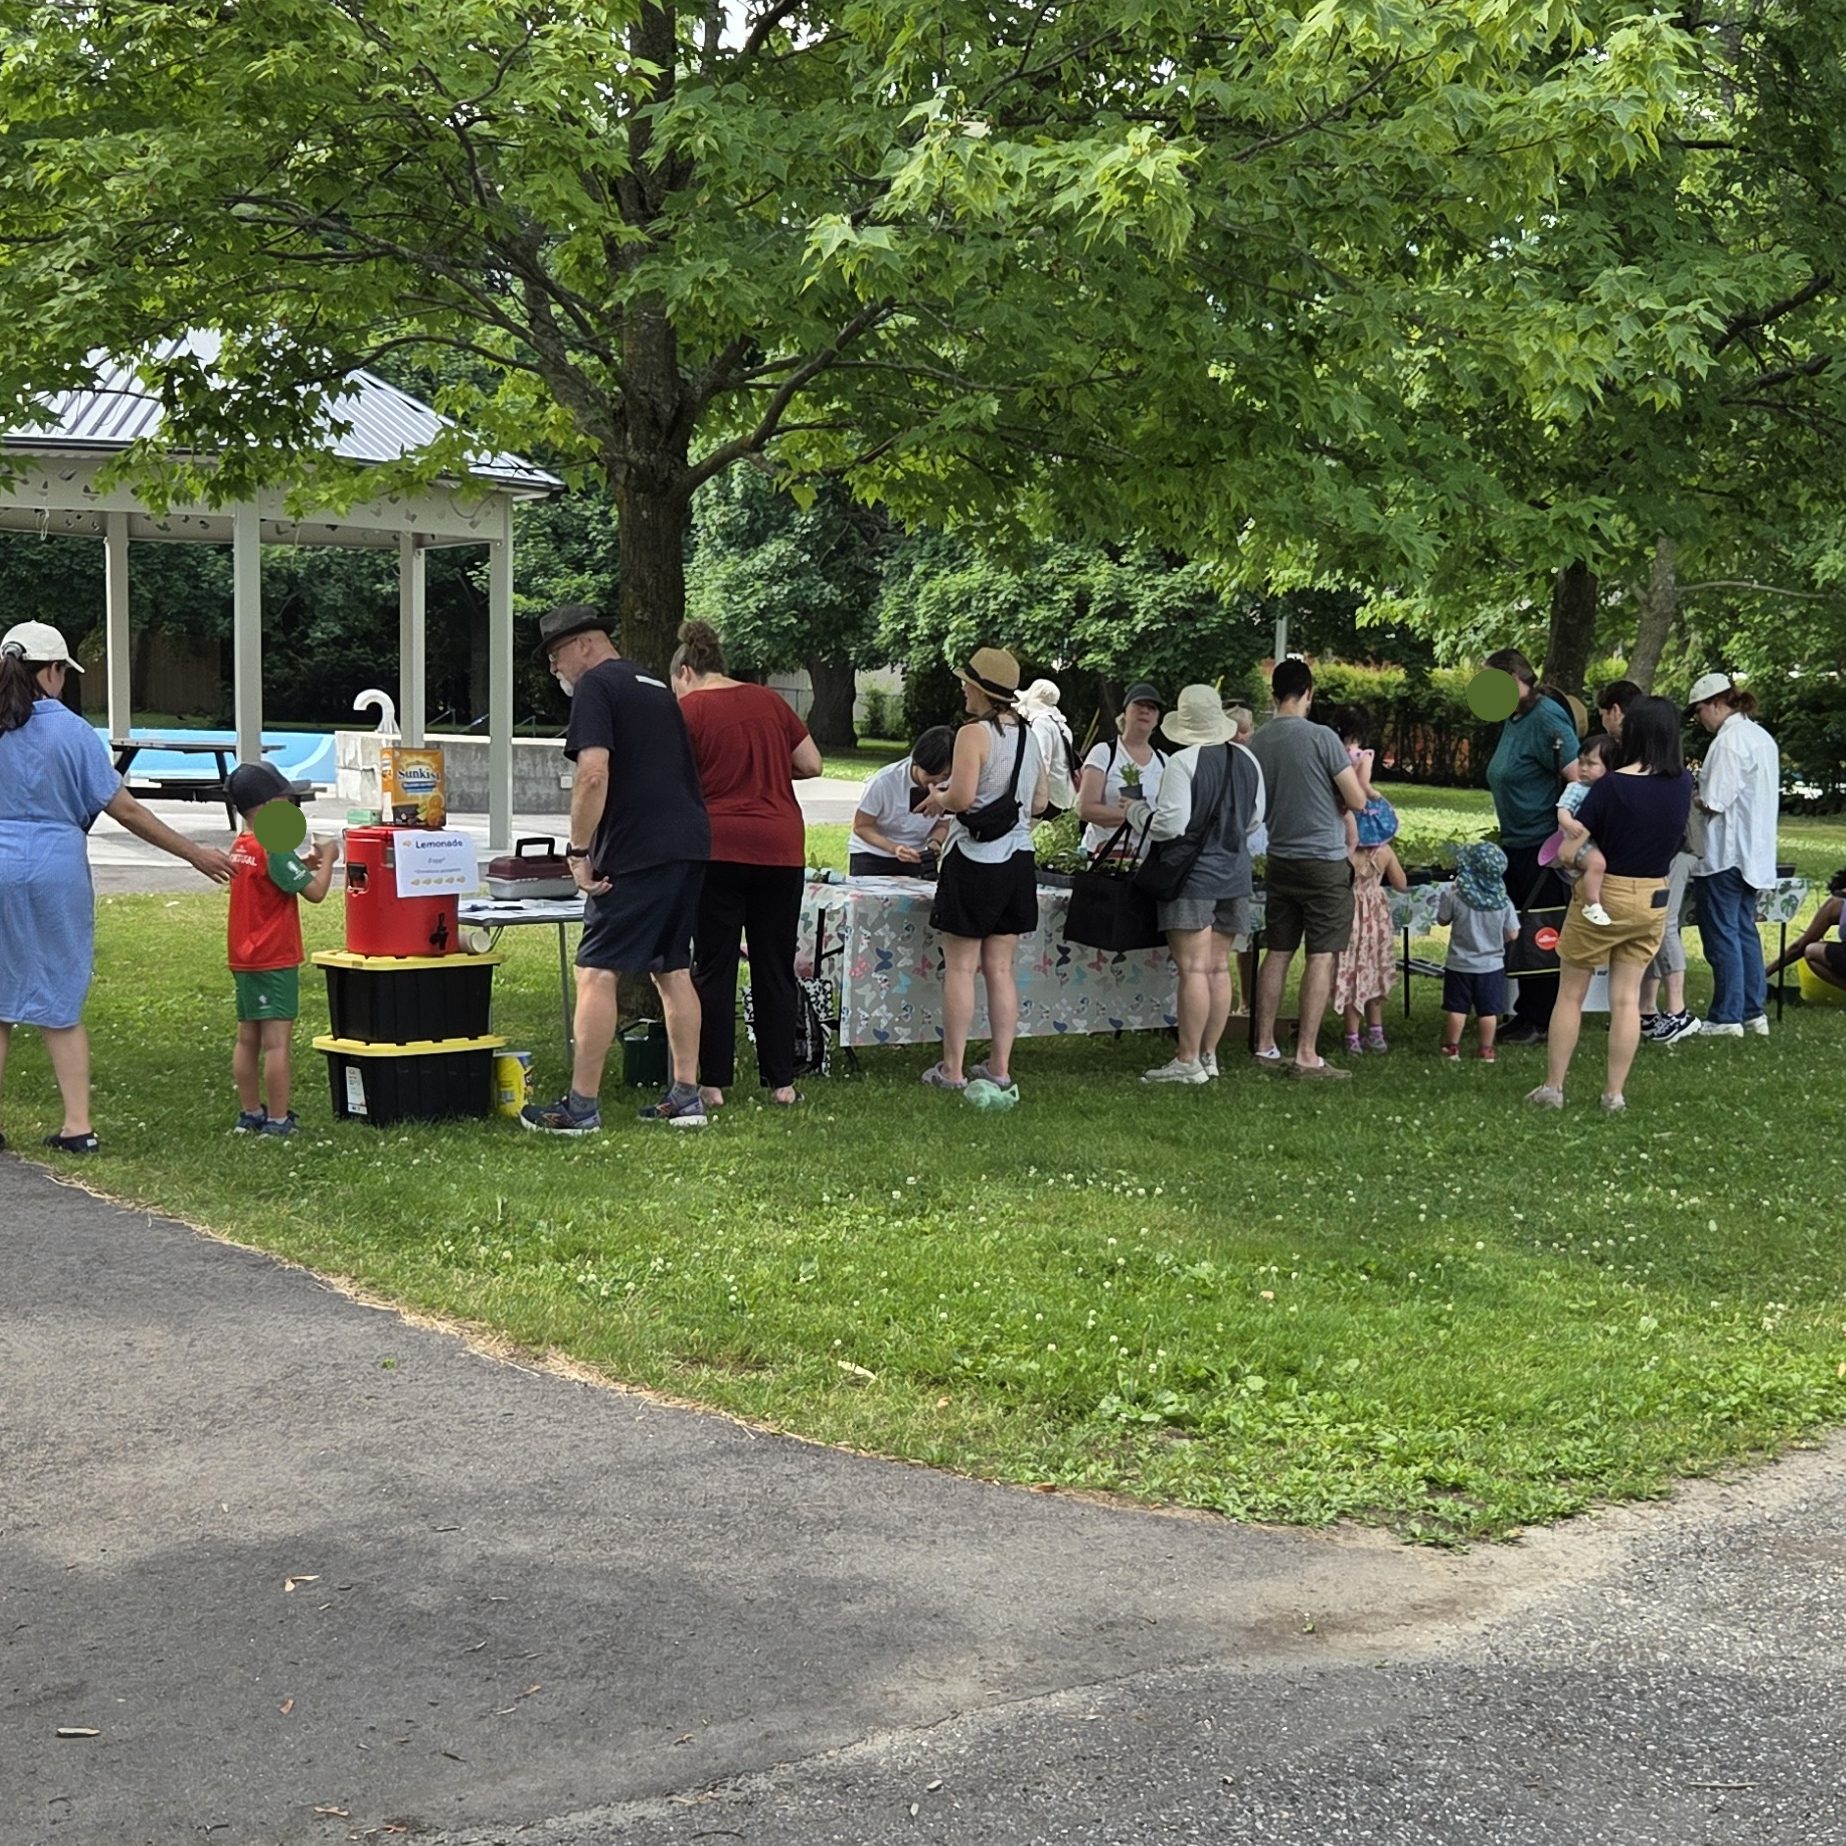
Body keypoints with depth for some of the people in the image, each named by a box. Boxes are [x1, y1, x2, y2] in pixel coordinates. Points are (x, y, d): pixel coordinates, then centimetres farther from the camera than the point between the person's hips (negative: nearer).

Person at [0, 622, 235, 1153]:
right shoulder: (71, 731, -5)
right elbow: (125, 811, -5)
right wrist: (195, 855, 1)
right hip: (56, 872, -1)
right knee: (61, 1005, 8)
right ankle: (77, 1125, 6)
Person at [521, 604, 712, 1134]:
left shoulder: (596, 686, -5)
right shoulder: (657, 687, 21)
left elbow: (594, 773, -18)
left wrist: (578, 852, -13)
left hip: (637, 851, -9)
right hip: (690, 842, 9)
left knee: (596, 972, -5)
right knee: (673, 970, 15)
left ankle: (581, 1107, -5)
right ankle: (685, 1099, 16)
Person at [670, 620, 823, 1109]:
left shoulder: (688, 709, -2)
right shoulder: (769, 701, 9)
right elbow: (811, 765, 10)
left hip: (718, 848, -3)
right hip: (782, 848, 3)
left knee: (715, 968, 4)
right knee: (776, 969, 9)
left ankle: (714, 1083, 4)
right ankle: (781, 1082, 11)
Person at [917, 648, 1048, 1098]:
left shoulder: (974, 734, -13)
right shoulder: (1028, 736, 9)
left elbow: (962, 795, -22)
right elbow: (1039, 803, 14)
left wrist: (938, 800, -3)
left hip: (975, 859, -7)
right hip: (1017, 861, 7)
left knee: (960, 968, 0)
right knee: (1000, 969, 10)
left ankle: (952, 1069, 4)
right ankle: (1000, 1069, 11)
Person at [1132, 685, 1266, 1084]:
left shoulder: (1183, 762, -14)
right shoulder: (1246, 760, 8)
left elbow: (1169, 824, -19)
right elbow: (1255, 817, 18)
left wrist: (1136, 812, -1)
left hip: (1192, 875, -7)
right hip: (1235, 872, 7)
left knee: (1193, 968, -7)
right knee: (1219, 968, 10)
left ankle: (1187, 1061, -7)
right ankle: (1209, 1055, 15)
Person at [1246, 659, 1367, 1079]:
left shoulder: (1257, 743, 2)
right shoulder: (1321, 738, -13)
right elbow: (1357, 801, -10)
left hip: (1280, 860, 5)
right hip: (1324, 860, -5)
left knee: (1277, 953, 11)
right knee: (1321, 957, -3)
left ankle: (1265, 1047, 14)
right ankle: (1306, 1055, -6)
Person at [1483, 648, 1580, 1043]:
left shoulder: (1546, 717, -16)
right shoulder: (1514, 720, 14)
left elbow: (1578, 776, -22)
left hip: (1542, 847, -10)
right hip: (1518, 846, 10)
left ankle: (1541, 1022, 4)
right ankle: (1526, 1015, 22)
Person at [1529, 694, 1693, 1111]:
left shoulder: (1613, 785, -19)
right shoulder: (1682, 785, -3)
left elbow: (1578, 838, -17)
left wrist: (1563, 817, 3)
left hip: (1603, 894, -4)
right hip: (1653, 900, 4)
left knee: (1570, 993, 7)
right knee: (1627, 997, 9)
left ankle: (1552, 1088, 10)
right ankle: (1615, 1093, 10)